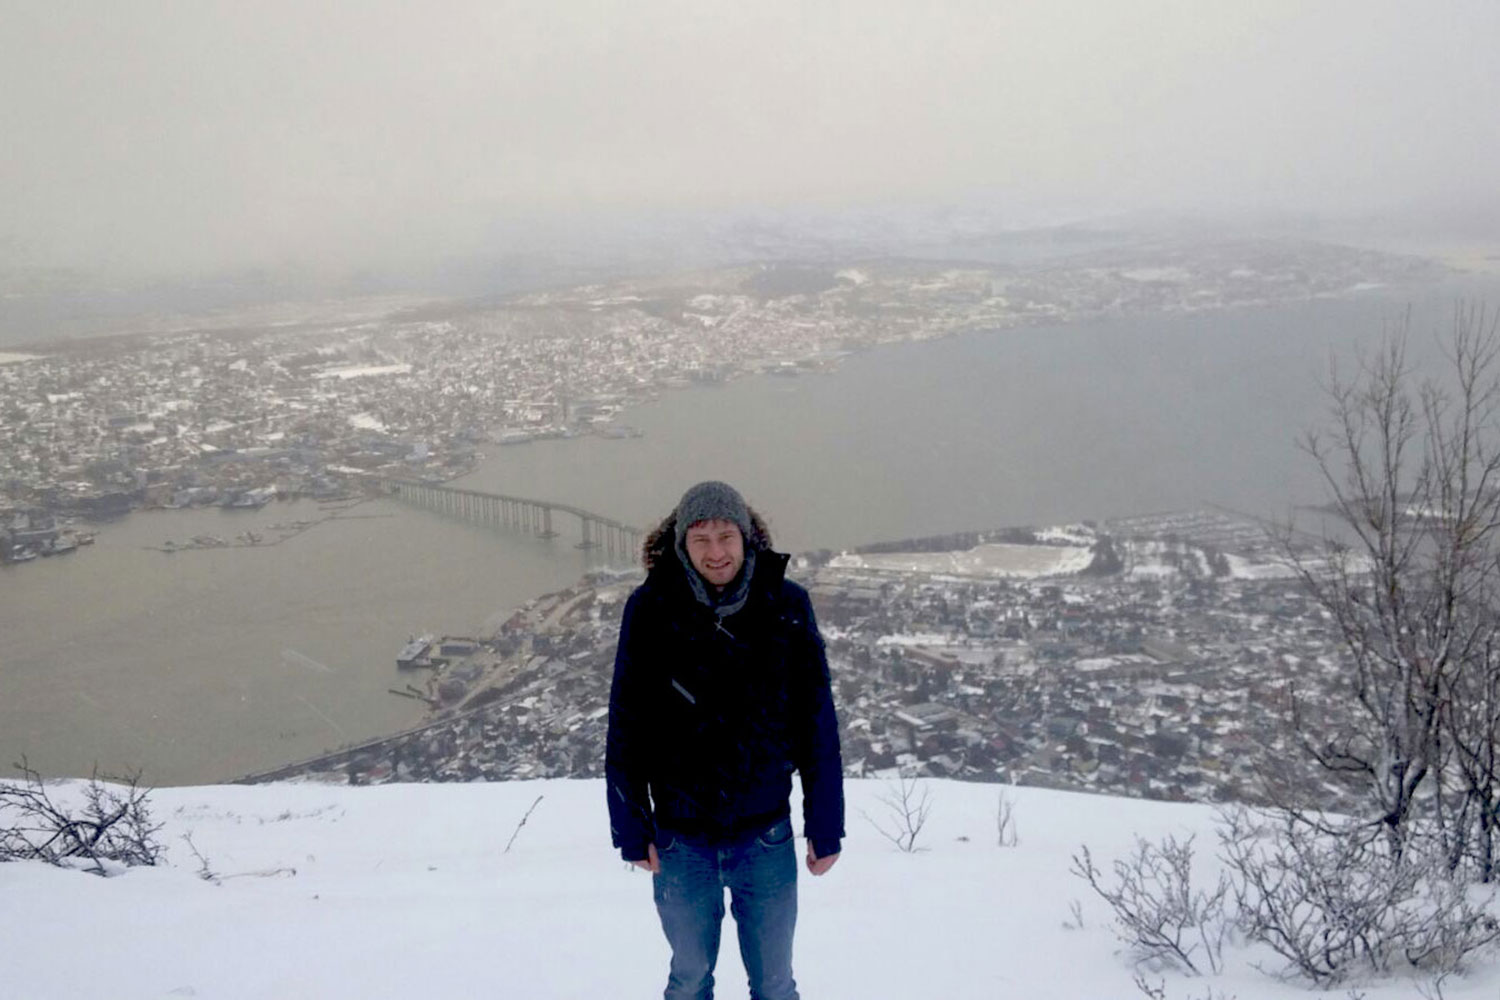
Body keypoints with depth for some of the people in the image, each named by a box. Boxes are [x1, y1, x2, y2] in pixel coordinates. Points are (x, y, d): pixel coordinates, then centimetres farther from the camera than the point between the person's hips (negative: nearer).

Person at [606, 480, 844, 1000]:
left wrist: (825, 827, -2)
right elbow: (625, 727, -4)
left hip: (766, 836, 0)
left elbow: (818, 723, -4)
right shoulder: (649, 609, -10)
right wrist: (632, 830, -3)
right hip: (680, 842, 0)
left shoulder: (787, 605, -8)